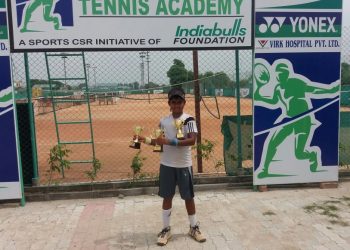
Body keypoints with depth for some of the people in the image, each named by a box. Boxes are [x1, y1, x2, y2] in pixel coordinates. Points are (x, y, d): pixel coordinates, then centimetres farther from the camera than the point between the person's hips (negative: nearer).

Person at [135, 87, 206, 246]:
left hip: (184, 165, -3)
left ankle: (194, 228, 27)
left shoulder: (188, 120, -10)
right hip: (166, 165, 3)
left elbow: (192, 140, -23)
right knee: (167, 197, 10)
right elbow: (160, 141, 11)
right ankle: (166, 229, 23)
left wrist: (170, 142, -29)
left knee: (188, 197, 9)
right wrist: (146, 140, -6)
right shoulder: (164, 121, 3)